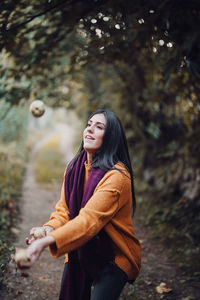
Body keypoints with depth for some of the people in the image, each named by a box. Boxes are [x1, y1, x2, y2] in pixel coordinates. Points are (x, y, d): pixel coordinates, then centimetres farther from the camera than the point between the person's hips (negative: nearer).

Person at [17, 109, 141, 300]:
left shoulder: (116, 176, -25)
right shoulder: (74, 167, -2)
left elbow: (90, 219, -35)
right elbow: (64, 209, -2)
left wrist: (45, 243, -45)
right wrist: (49, 229, -24)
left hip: (114, 256, -5)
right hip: (80, 251, 6)